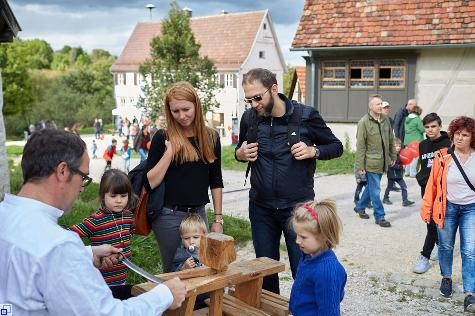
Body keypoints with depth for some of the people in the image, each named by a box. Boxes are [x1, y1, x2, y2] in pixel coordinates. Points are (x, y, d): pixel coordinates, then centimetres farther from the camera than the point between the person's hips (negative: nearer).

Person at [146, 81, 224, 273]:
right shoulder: (162, 138, -6)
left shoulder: (211, 138, 3)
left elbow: (216, 182, 9)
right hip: (169, 217, -3)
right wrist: (169, 152, -18)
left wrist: (218, 219, 6)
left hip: (199, 214, 4)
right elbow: (150, 183, -11)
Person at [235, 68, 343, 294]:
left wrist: (313, 151, -18)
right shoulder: (249, 118, -1)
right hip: (261, 209, 3)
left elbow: (336, 146, 2)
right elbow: (240, 150, 17)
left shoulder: (305, 115, -9)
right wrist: (240, 154, -7)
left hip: (298, 207, -3)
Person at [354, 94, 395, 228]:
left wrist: (393, 155, 16)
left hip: (382, 161, 6)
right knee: (375, 190, -1)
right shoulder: (364, 122, -13)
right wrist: (360, 165, -13)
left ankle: (360, 207, 37)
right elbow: (360, 145, -13)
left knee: (371, 186, 19)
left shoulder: (385, 119, 5)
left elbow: (391, 139, 15)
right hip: (371, 162, -6)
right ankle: (379, 216, 10)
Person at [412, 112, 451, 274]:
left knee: (433, 223, -7)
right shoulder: (422, 145, 9)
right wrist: (421, 177, 0)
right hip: (426, 189, 6)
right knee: (430, 221, 16)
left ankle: (425, 257, -2)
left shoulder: (448, 144, -9)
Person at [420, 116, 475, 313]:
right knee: (446, 247, 15)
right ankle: (446, 277, 40)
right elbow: (432, 184, -4)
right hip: (447, 208, 0)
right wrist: (426, 209, -2)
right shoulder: (442, 157, -8)